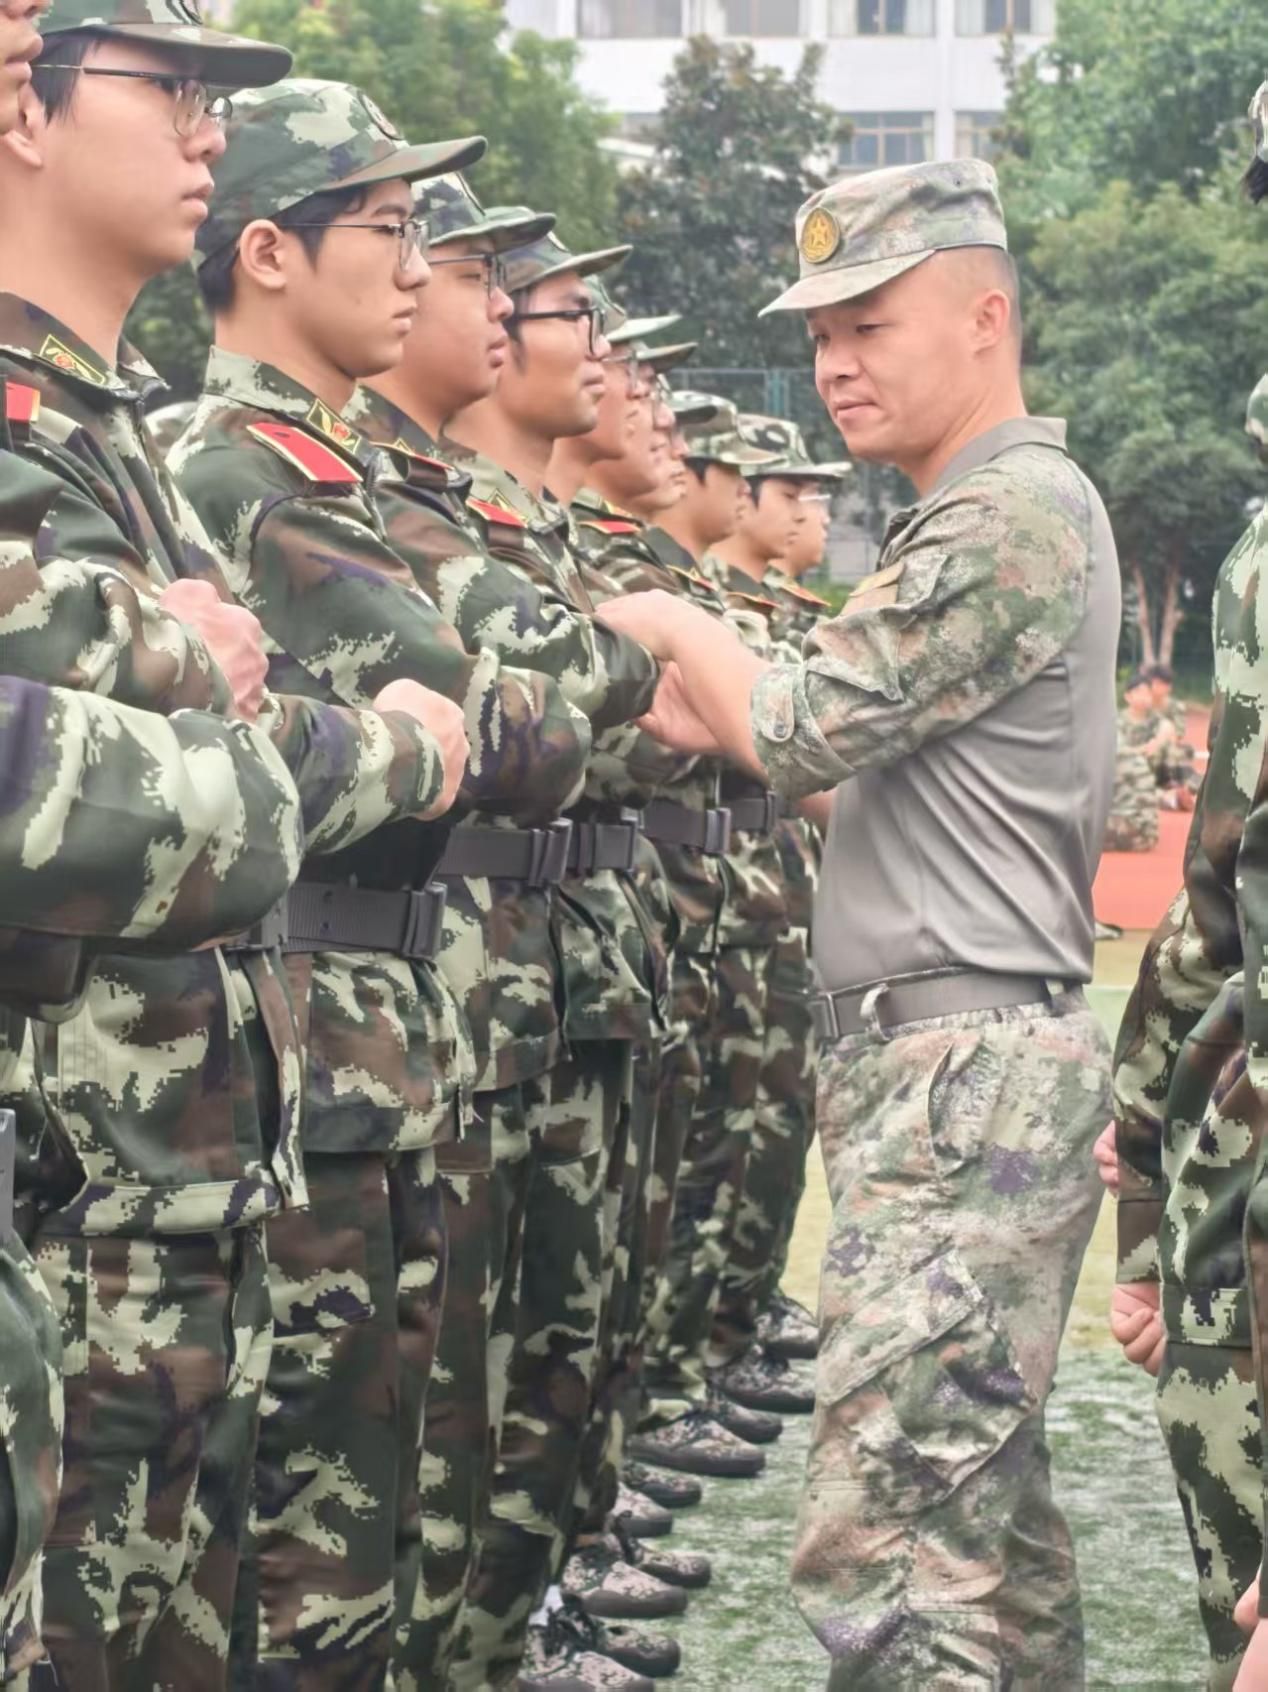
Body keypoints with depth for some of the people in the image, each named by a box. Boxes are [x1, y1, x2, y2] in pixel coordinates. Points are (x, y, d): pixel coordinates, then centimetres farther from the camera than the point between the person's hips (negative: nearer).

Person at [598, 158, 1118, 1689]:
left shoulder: (1018, 511, -12)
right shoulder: (979, 515, 20)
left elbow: (806, 728, -17)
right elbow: (875, 765, 23)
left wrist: (674, 628, 1)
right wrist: (721, 725, 9)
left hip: (965, 1070, -11)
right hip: (951, 1061, 11)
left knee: (884, 1546, -14)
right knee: (983, 1494, 16)